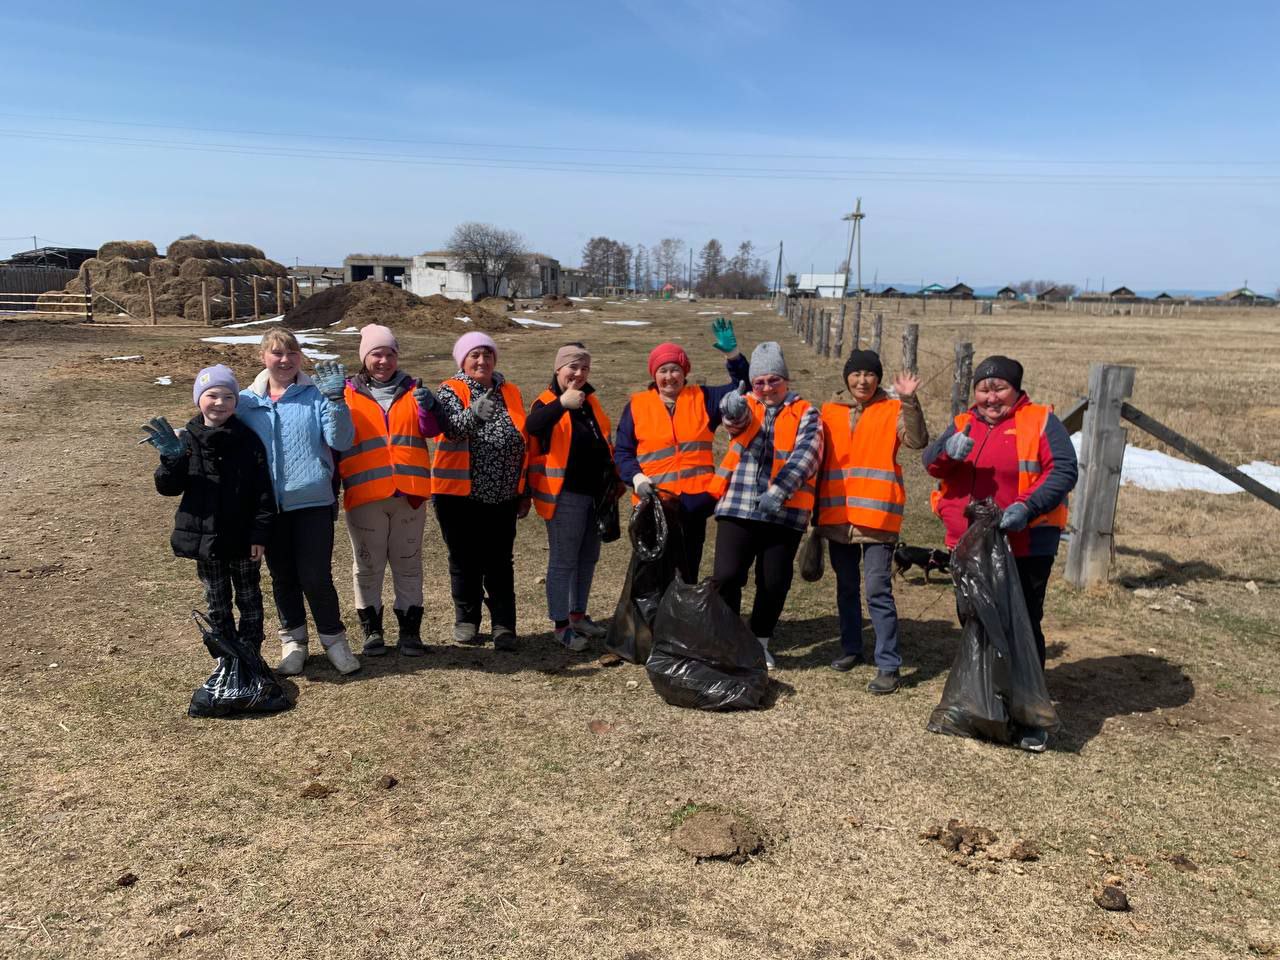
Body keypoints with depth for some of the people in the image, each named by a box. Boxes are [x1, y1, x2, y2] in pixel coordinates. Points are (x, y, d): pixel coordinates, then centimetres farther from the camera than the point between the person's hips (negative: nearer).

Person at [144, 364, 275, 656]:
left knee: (249, 598, 12)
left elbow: (264, 492, -8)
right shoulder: (187, 440, -2)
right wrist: (171, 459, -22)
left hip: (242, 539, -2)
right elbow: (168, 488, -4)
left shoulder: (248, 440, -8)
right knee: (217, 602, 15)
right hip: (204, 538, 2)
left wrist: (259, 534, -12)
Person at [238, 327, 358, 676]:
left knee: (316, 576, -4)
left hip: (313, 502, -3)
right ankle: (293, 641, 31)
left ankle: (333, 638, 17)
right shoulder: (246, 402, 6)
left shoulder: (316, 395, -1)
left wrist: (335, 398, -21)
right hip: (269, 506, 3)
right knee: (282, 577, 14)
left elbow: (341, 441, -11)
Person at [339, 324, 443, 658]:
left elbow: (431, 431, -1)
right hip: (365, 494, -1)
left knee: (408, 563, 8)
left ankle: (410, 630, 17)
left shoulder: (412, 390, 10)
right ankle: (372, 631, 18)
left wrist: (427, 408, -16)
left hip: (409, 492, 1)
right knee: (367, 565, 6)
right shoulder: (349, 393, 4)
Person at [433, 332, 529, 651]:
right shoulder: (451, 390, -3)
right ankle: (466, 620, 23)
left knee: (500, 563, 5)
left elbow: (524, 442, 14)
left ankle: (504, 625, 11)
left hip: (503, 496, 2)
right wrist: (474, 413, -45)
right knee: (465, 561, 9)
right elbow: (452, 427, -24)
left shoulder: (510, 392, 9)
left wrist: (524, 492, 14)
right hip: (460, 493, -2)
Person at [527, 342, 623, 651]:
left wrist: (615, 478, 21)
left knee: (588, 557, 16)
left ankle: (578, 614, 30)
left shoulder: (590, 400, 13)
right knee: (563, 560, -1)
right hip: (565, 495, -8)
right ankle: (561, 624, 8)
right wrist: (562, 403, -47)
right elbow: (532, 427, -34)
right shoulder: (547, 402, -10)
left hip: (596, 493, 8)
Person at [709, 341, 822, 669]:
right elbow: (737, 418, -15)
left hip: (785, 513, 0)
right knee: (727, 575, -6)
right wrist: (732, 407, -40)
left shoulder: (805, 413, 5)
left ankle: (759, 642, 27)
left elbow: (806, 453, -12)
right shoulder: (746, 407, 10)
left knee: (774, 583, 6)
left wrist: (780, 489, -26)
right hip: (738, 509, 0)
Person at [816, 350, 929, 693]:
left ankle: (888, 665, -2)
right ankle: (851, 648, 31)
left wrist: (909, 401, -26)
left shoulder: (892, 410, 1)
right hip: (837, 516, 4)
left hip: (877, 514, -4)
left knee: (878, 590, -8)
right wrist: (816, 510, 16)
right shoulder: (830, 411, 10)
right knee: (846, 587, 16)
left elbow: (917, 441, -16)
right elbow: (818, 461, 15)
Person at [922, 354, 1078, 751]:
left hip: (1026, 547, -5)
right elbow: (931, 462, -3)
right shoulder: (963, 424, 9)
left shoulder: (1040, 421, -4)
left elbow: (1063, 471, -13)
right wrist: (948, 451, -27)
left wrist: (1028, 506, -29)